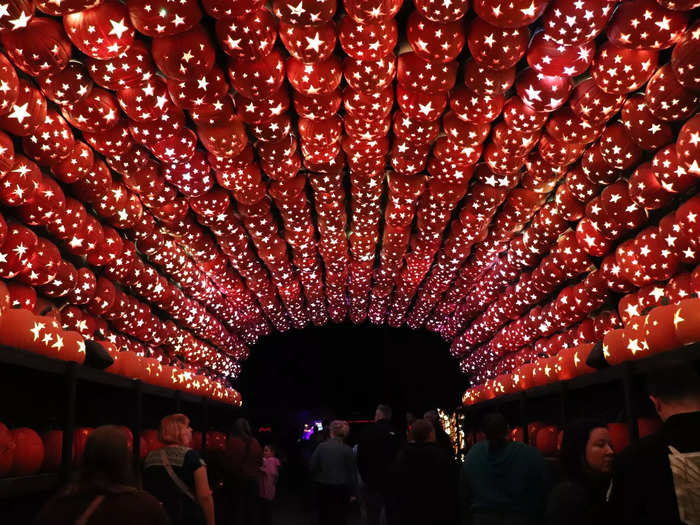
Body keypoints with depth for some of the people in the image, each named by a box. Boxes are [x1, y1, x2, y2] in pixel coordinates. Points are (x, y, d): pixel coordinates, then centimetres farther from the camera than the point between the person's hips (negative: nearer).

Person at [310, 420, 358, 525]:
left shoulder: (321, 446, -6)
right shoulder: (348, 450, -8)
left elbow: (313, 467, -3)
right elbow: (352, 473, -5)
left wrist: (316, 481, 15)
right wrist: (352, 492, 3)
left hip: (323, 488, 1)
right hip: (341, 489, -1)